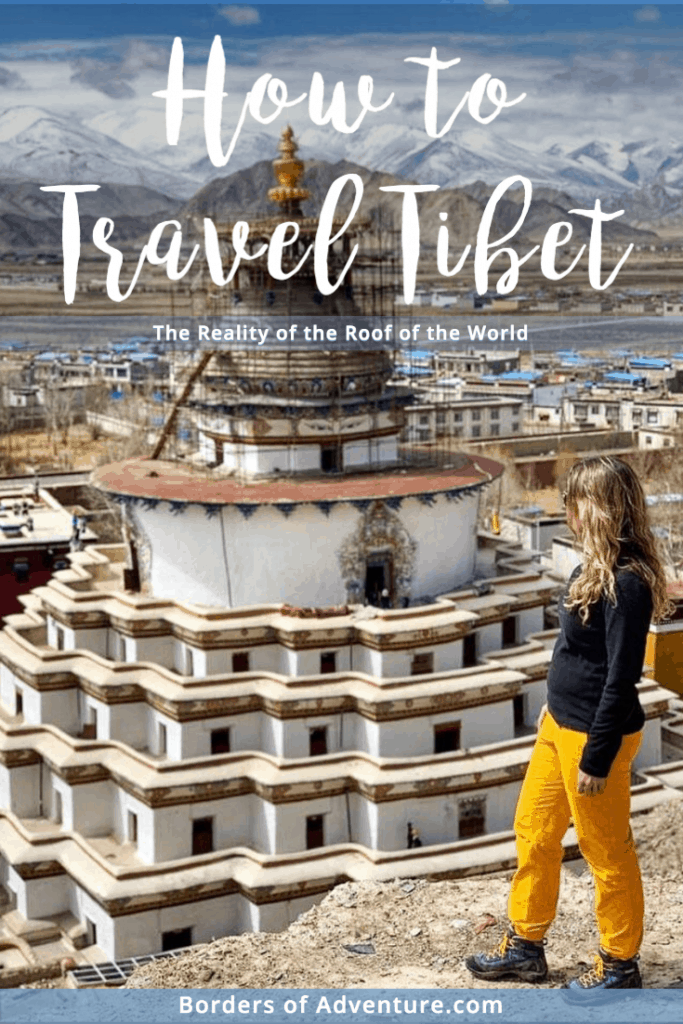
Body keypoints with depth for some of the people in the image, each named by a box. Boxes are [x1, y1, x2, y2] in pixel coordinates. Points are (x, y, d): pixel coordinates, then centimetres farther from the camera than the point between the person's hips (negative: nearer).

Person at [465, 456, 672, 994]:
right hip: (560, 724, 10)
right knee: (534, 832, 18)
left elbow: (622, 678, -23)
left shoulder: (626, 583, -24)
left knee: (607, 853, 7)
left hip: (595, 734, -10)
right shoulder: (598, 566, 5)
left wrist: (597, 758, -20)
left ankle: (619, 964, 26)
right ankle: (526, 945, 33)